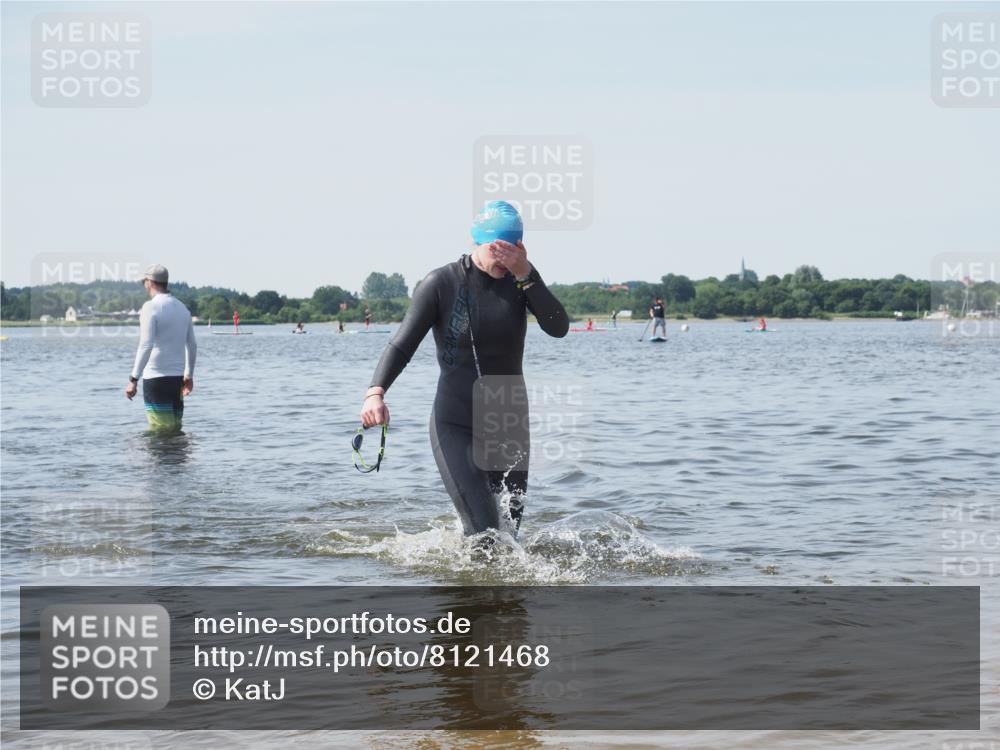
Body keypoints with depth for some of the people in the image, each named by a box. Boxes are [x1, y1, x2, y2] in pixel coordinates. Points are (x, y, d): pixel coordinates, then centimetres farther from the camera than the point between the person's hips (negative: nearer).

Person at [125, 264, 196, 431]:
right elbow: (192, 345, 17)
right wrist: (189, 375, 29)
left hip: (156, 377, -7)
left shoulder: (151, 307, -12)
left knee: (161, 430, -5)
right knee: (175, 429, 12)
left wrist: (134, 379, -20)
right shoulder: (182, 308, 11)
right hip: (177, 377, 7)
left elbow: (146, 346, -21)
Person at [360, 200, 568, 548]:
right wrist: (375, 392, -33)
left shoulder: (521, 278, -1)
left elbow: (558, 328, -14)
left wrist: (526, 275, -24)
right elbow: (402, 344, -16)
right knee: (484, 535, -17)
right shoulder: (441, 283, -11)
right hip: (455, 425, -4)